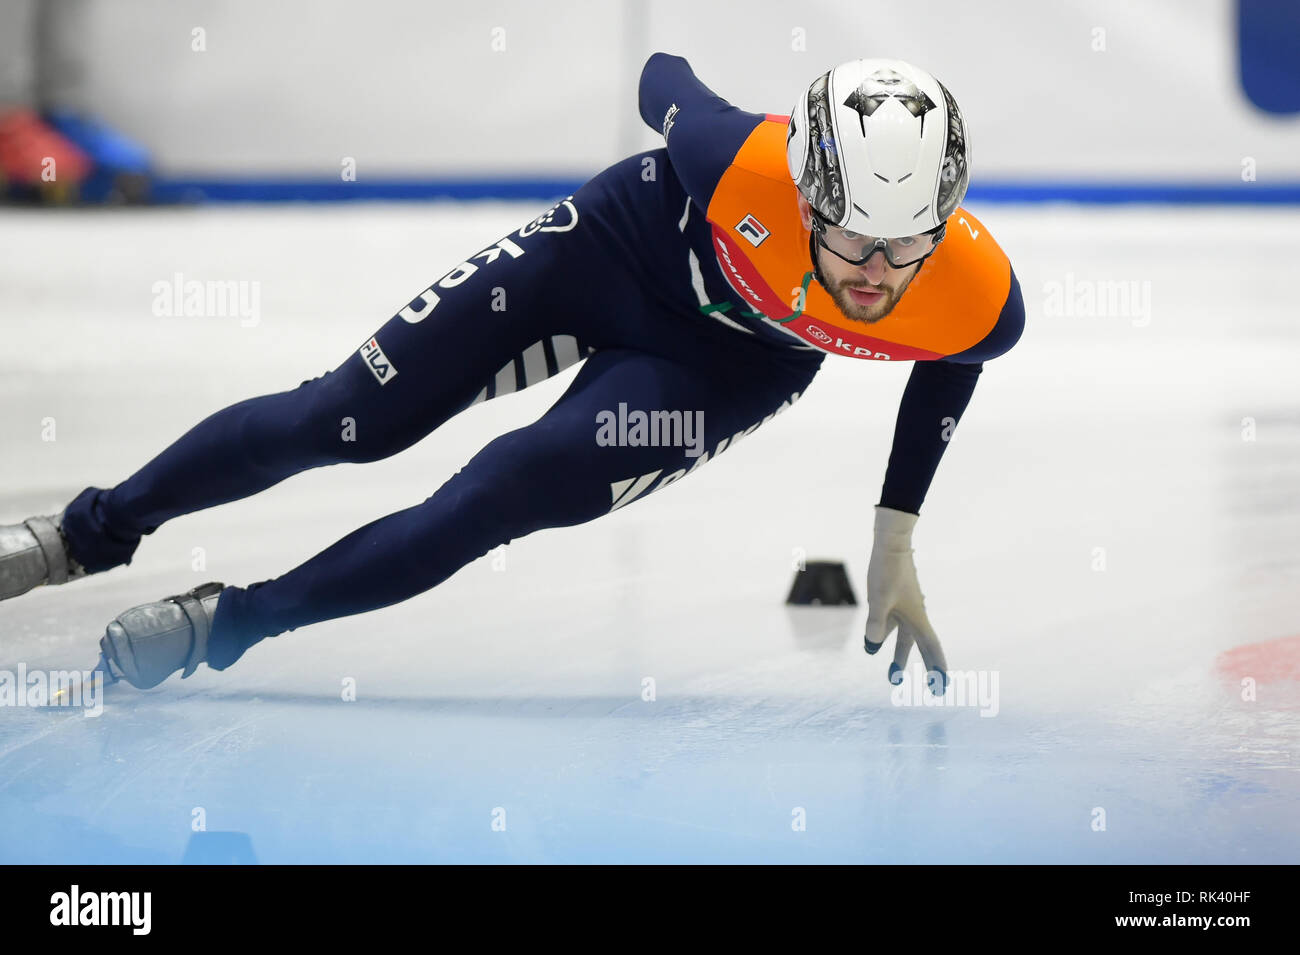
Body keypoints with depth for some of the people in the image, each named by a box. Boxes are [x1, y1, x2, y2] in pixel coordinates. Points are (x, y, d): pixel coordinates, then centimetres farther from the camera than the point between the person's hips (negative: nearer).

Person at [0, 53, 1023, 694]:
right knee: (352, 417, 1)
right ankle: (90, 532, 19)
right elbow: (667, 83, -15)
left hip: (727, 364, 1)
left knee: (505, 494, -16)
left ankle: (227, 622, -1)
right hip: (627, 239, -1)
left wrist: (896, 540, -2)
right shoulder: (739, 160, -40)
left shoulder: (980, 300, -34)